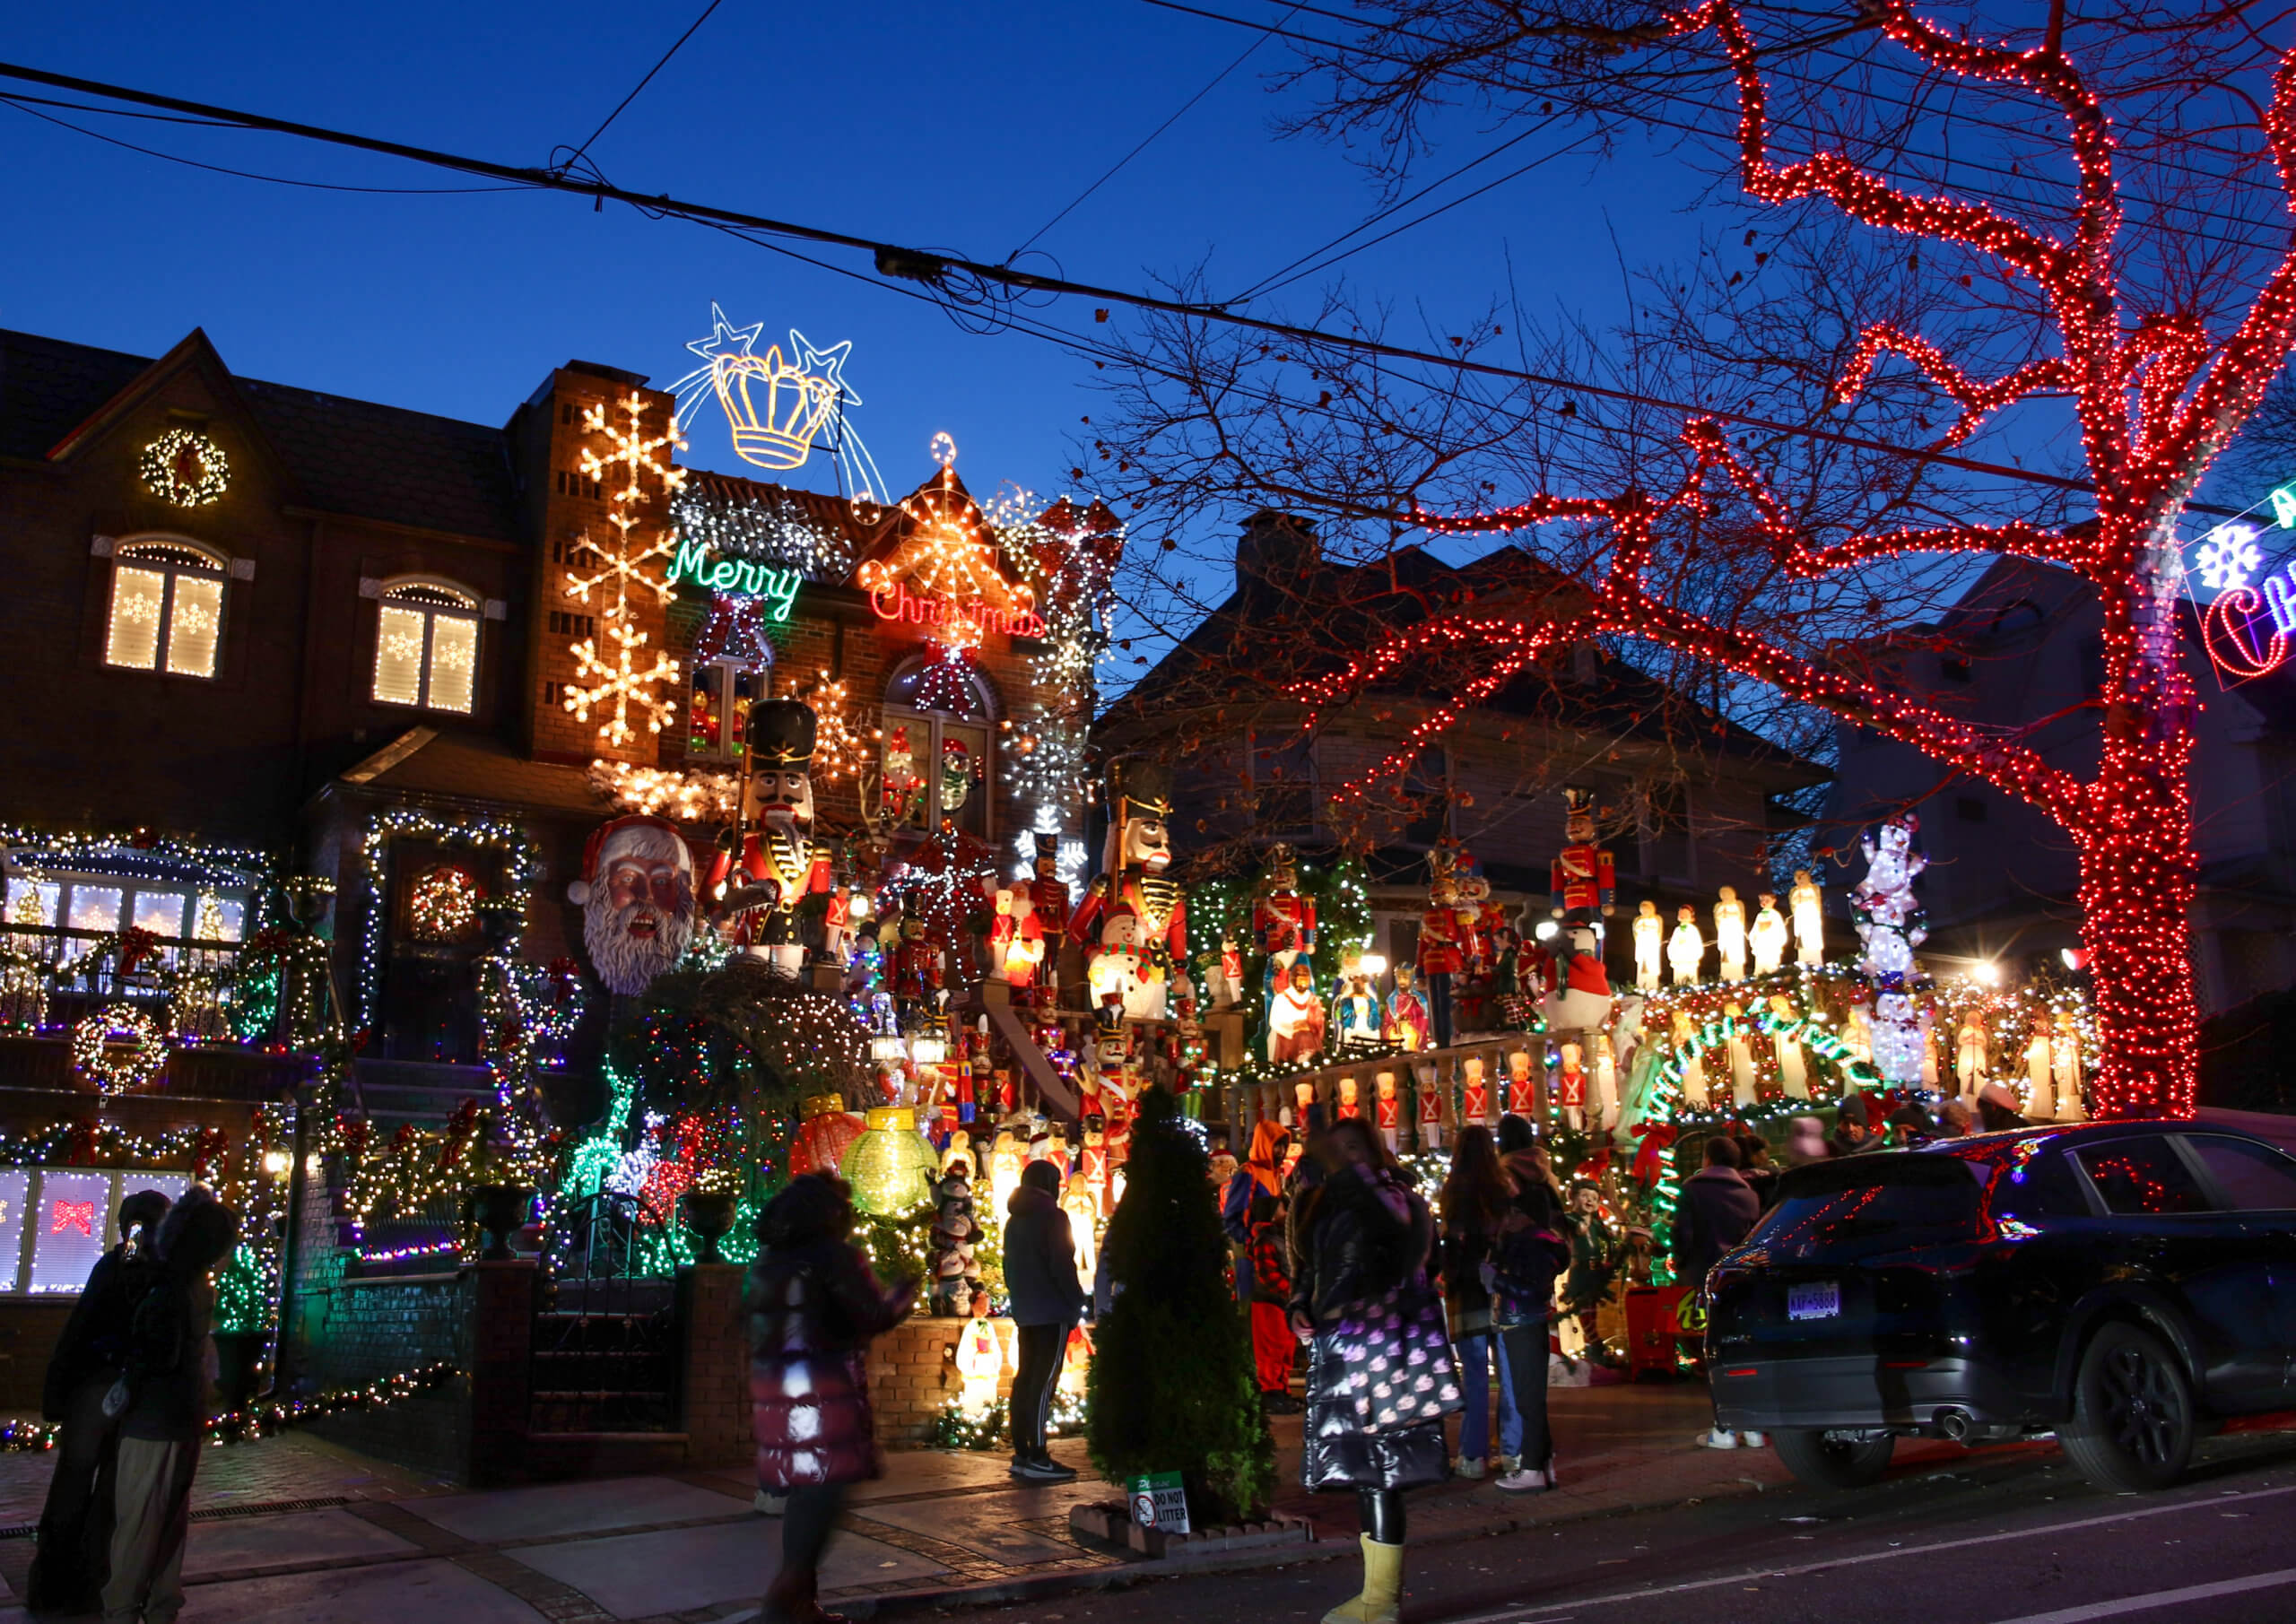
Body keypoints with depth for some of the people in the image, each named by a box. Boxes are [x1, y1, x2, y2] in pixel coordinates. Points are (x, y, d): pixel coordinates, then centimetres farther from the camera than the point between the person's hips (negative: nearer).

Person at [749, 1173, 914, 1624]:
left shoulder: (770, 1257, 12)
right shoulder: (835, 1254, -9)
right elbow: (873, 1317, -10)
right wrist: (902, 1294, 7)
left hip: (774, 1383, 7)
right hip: (824, 1384, -7)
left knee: (804, 1490, 13)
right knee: (823, 1488, -5)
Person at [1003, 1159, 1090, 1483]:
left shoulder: (1014, 1221, 15)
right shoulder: (1053, 1217, -10)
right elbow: (1062, 1265, -15)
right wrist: (1081, 1299, -6)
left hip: (1025, 1311, 8)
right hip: (1052, 1311, -8)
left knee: (1025, 1377, 10)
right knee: (1044, 1381, -9)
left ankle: (1021, 1454, 11)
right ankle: (1037, 1459, -12)